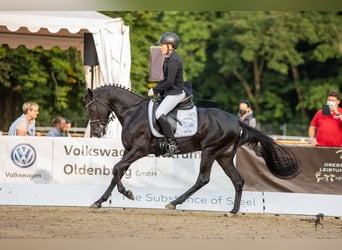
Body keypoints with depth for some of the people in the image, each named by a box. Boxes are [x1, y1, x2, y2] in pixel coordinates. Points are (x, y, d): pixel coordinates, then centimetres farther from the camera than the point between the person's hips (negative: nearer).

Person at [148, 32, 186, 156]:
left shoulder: (173, 60, -19)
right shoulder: (168, 59, 13)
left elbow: (169, 82, -24)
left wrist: (155, 90, -16)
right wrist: (156, 89, 9)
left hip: (176, 93, -11)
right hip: (170, 92, 11)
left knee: (159, 114, -23)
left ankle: (172, 144, -22)